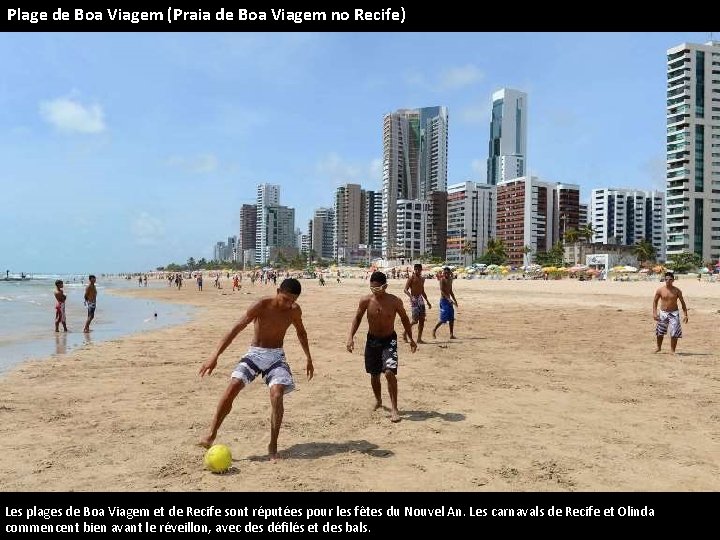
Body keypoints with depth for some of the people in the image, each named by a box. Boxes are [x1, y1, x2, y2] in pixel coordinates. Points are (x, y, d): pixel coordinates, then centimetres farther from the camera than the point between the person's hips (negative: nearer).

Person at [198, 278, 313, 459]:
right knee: (233, 387, -20)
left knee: (277, 395, -19)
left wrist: (309, 358, 21)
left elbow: (301, 332, 17)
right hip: (255, 353, -2)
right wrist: (215, 356, -25)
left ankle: (273, 446, -3)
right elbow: (236, 329, -20)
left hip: (276, 356, 2)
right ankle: (211, 435, -5)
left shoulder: (295, 311, -4)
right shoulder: (262, 305, -17)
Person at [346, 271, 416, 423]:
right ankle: (378, 400, 43)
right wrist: (350, 337, -8)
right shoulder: (366, 301, -10)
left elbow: (404, 319, 2)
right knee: (374, 374, 15)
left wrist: (411, 339, 5)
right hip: (372, 340, 3)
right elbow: (357, 318, 3)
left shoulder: (395, 301, -13)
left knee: (389, 372, -20)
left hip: (389, 340, -2)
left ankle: (394, 409, -9)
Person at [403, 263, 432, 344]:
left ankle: (419, 338, 9)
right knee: (415, 320, -11)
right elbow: (406, 290, -12)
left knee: (422, 320, 3)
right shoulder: (411, 278, -5)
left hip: (421, 299, 7)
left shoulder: (422, 279, 16)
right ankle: (405, 333, 10)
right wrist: (411, 297, -28)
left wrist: (427, 301, 22)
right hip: (414, 300, -7)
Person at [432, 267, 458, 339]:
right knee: (444, 318, -10)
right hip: (444, 300, -8)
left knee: (451, 318, 5)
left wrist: (454, 300, 18)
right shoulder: (442, 280, -9)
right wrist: (448, 299, -28)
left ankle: (451, 335, 9)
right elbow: (442, 291, -19)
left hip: (449, 300, 8)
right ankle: (434, 330, 8)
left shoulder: (450, 280, 14)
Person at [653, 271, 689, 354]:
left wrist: (685, 315, -2)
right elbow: (655, 301, 6)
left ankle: (672, 350, 5)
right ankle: (658, 347, 33)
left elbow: (682, 303, 2)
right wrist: (654, 313, -3)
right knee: (660, 332, 12)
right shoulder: (660, 290, -4)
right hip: (663, 313, 1)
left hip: (674, 313, -1)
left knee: (675, 333, -9)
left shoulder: (677, 291, -5)